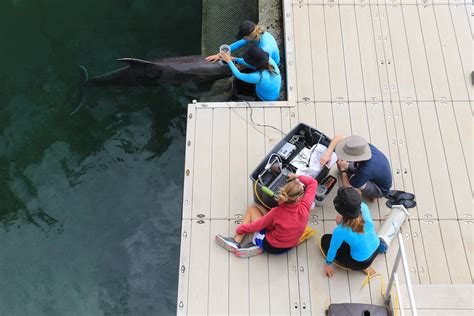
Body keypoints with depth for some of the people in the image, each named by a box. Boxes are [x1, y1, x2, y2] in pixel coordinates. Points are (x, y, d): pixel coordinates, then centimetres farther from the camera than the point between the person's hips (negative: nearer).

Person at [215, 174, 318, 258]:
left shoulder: (277, 212, -30)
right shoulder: (304, 207, -26)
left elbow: (256, 226, -15)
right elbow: (313, 183, -12)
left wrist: (239, 229, 0)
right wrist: (297, 177, -7)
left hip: (271, 246, -4)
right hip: (289, 246, 4)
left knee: (252, 209, 9)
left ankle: (236, 241, 7)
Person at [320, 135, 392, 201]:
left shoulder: (365, 170, -44)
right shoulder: (363, 146, -28)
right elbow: (338, 137, -19)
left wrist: (343, 169, -20)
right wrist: (328, 153, -36)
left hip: (380, 189, -6)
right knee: (340, 163, -2)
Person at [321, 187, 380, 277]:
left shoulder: (340, 231, -35)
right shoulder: (364, 207, -26)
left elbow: (333, 248, -13)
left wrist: (328, 263, 5)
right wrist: (343, 218, 1)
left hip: (362, 262, -5)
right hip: (376, 249, 5)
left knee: (325, 240, 12)